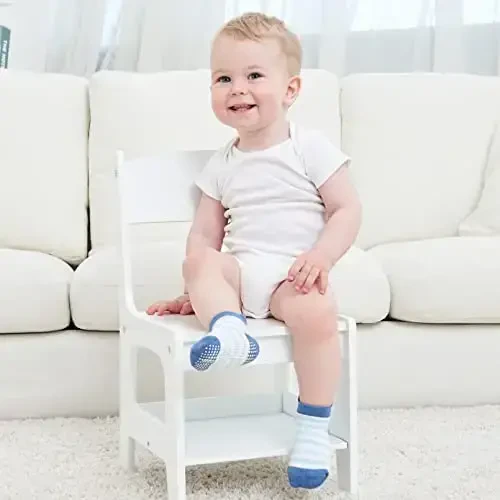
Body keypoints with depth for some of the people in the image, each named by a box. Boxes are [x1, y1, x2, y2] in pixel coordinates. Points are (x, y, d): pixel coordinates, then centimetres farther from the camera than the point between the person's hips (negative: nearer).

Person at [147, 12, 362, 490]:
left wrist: (321, 256, -17)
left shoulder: (309, 148, 2)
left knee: (314, 312, -33)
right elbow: (206, 236, 14)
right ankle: (228, 330, -48)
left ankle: (314, 429, -20)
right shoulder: (221, 165, 14)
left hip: (295, 275, -4)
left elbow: (347, 210, -1)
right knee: (199, 261, -24)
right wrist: (193, 292, 5)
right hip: (241, 270, 4)